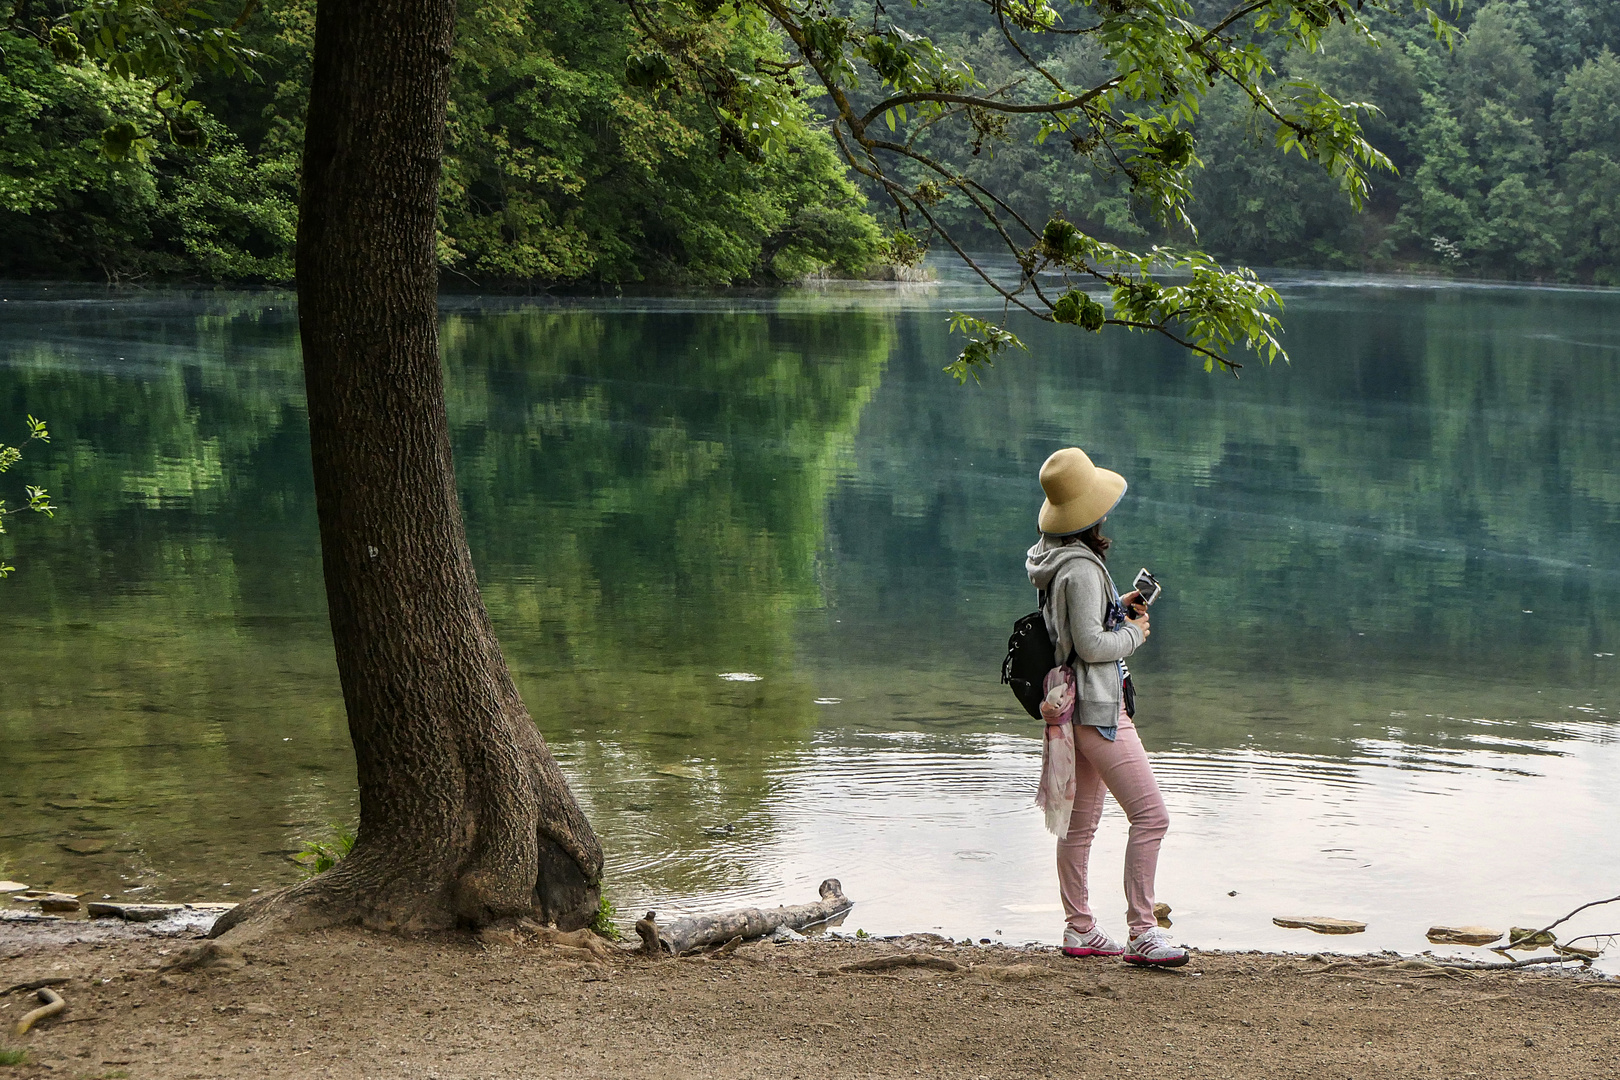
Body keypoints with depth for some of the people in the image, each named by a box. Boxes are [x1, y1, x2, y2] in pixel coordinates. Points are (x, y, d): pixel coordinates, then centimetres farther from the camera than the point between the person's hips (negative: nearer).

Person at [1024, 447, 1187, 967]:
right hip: (1097, 704, -11)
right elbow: (1092, 644, -22)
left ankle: (1079, 930, 21)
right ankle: (1141, 933, -11)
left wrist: (1118, 607, 13)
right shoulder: (1081, 567, -20)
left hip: (1079, 704, 11)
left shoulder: (1054, 558, 10)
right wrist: (1135, 633, -6)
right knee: (1150, 814, -11)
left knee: (1081, 821, 14)